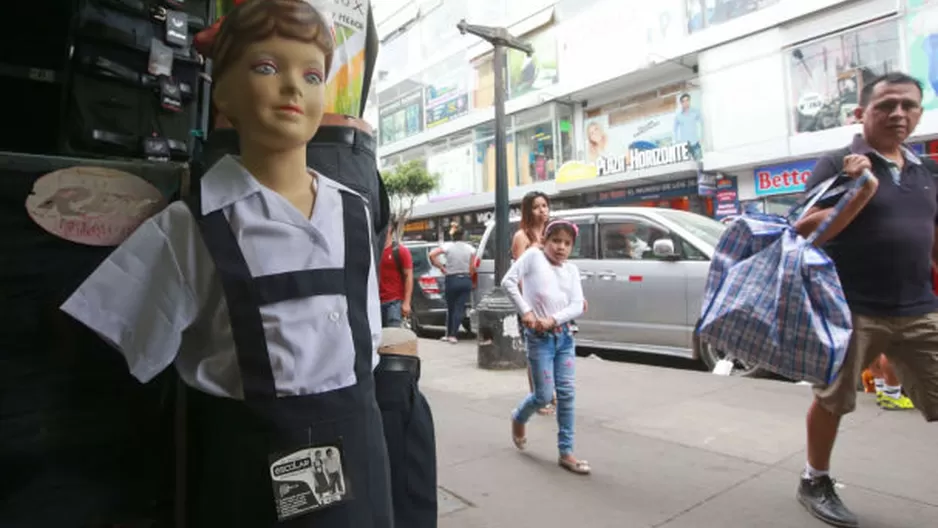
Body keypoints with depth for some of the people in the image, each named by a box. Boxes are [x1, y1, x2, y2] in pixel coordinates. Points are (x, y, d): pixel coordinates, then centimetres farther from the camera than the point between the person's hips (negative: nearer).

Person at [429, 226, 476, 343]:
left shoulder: (448, 246, -5)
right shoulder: (470, 248, 0)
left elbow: (432, 254, -16)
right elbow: (472, 267, -2)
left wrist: (441, 267, -6)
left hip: (451, 280, 0)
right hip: (465, 280, 1)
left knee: (450, 308, 14)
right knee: (460, 308, 3)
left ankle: (448, 334, 21)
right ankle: (453, 335, -2)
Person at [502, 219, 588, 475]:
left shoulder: (572, 270, 9)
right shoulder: (533, 255, -4)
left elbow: (577, 305, 0)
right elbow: (508, 281, -12)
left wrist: (553, 320, -15)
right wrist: (526, 312, -17)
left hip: (565, 335, 5)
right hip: (539, 337, -5)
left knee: (566, 394, 4)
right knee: (544, 395, -1)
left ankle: (566, 452, 14)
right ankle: (519, 418, 32)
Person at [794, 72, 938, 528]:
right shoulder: (838, 165, -5)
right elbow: (805, 232, -13)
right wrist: (861, 193, -22)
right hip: (851, 309, -5)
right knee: (832, 400, 8)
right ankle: (815, 482, 28)